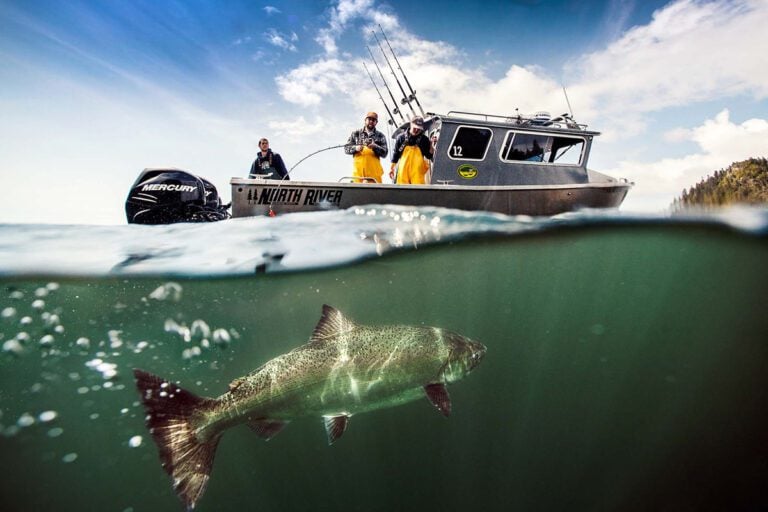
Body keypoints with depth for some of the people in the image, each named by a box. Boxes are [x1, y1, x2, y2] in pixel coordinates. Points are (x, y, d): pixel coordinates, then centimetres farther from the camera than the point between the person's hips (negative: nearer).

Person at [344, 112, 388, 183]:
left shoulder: (380, 136, 14)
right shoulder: (356, 133, 16)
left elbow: (385, 153, 5)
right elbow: (346, 148, 11)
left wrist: (374, 147, -14)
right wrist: (355, 148, -10)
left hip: (374, 168, 0)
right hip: (358, 167, 0)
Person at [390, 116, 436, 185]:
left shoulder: (424, 139, 3)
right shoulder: (401, 137, 4)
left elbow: (429, 156, 4)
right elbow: (395, 153, 10)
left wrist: (431, 146, -12)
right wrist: (392, 168, 10)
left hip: (417, 172, 0)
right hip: (403, 170, 1)